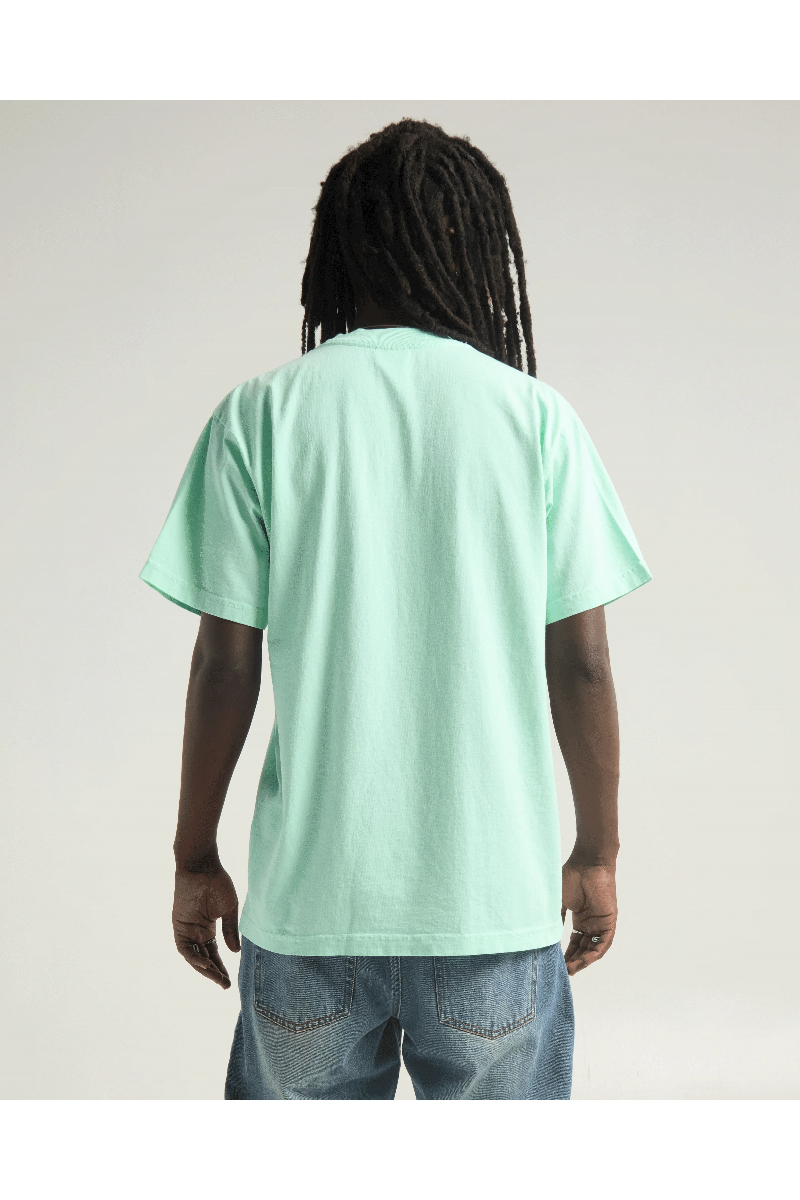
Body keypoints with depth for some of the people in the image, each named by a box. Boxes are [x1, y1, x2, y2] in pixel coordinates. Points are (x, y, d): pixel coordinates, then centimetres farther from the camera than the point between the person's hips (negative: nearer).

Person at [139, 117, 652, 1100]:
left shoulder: (259, 414, -3)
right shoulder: (537, 416, -2)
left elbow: (225, 665, -3)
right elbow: (581, 664, -2)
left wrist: (195, 858, 8)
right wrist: (596, 856, 10)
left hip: (310, 895, 0)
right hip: (496, 895, 0)